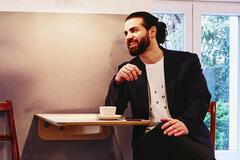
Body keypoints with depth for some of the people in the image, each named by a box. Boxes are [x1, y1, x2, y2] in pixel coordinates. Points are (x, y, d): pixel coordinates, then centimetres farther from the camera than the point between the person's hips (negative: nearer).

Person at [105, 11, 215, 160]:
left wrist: (185, 122, -24)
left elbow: (201, 98, -2)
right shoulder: (127, 70, 15)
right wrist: (118, 81, -12)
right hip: (149, 139, 0)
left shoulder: (186, 61, 10)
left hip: (189, 136, 0)